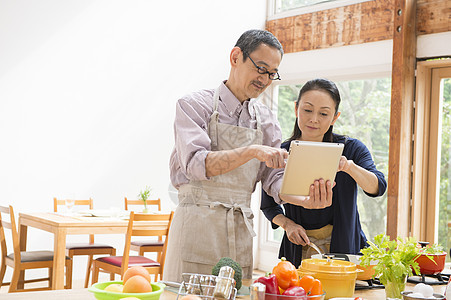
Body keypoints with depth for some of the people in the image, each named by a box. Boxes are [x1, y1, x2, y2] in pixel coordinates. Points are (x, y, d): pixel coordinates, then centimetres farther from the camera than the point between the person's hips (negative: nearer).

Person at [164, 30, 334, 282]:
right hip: (197, 228, -4)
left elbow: (276, 178, 5)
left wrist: (306, 201, -16)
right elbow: (196, 164, -17)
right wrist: (252, 151, -29)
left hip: (241, 232, 4)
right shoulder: (195, 105, -2)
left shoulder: (266, 120, 12)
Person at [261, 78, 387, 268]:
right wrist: (287, 223, -8)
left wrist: (350, 166, -33)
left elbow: (378, 188, -17)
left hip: (344, 248, -1)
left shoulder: (351, 149, -2)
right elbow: (268, 205, 10)